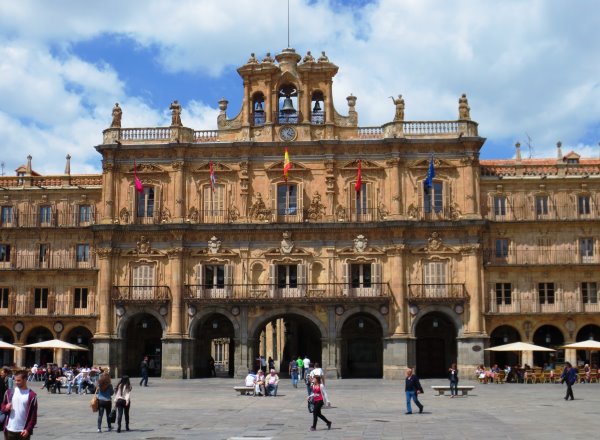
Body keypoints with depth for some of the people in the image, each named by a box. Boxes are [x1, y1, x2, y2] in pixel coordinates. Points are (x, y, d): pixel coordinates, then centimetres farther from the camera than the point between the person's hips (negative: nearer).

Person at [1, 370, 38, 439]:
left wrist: (28, 429, -13)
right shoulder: (9, 392, 4)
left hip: (23, 431, -3)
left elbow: (33, 416, -5)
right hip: (9, 430, 3)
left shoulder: (32, 395, -5)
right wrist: (5, 408, -10)